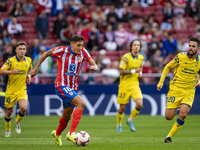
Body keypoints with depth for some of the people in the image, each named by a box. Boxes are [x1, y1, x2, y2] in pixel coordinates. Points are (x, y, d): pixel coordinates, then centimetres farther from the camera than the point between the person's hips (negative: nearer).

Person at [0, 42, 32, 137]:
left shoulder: (28, 60, 3)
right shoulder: (11, 61, -11)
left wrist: (29, 76, 5)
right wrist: (11, 72, -33)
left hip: (22, 89, 2)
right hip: (11, 89, -2)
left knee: (23, 108, -20)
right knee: (9, 111, 5)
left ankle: (17, 121, 12)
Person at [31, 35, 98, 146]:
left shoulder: (82, 52, -1)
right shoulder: (62, 50, -12)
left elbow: (93, 63, -1)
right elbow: (45, 54, 2)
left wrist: (94, 67, -26)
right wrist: (35, 69, 6)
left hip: (73, 88, 6)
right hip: (61, 86, -6)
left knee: (67, 116, 17)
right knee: (81, 103, -26)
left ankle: (57, 134, 45)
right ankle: (71, 133, -29)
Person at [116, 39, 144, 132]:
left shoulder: (141, 57, 6)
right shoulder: (126, 57, -12)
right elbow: (121, 72, -17)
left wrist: (140, 73, 6)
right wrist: (134, 71, -23)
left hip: (135, 85, 4)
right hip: (124, 85, -4)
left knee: (139, 104, -17)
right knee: (122, 107, 3)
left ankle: (130, 120, 7)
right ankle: (119, 125, 28)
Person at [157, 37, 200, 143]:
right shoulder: (181, 56, -8)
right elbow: (167, 67, 4)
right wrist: (161, 82, -1)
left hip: (189, 91, 1)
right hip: (175, 89, -1)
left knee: (183, 114, -21)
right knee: (168, 117, -5)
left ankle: (169, 136, -3)